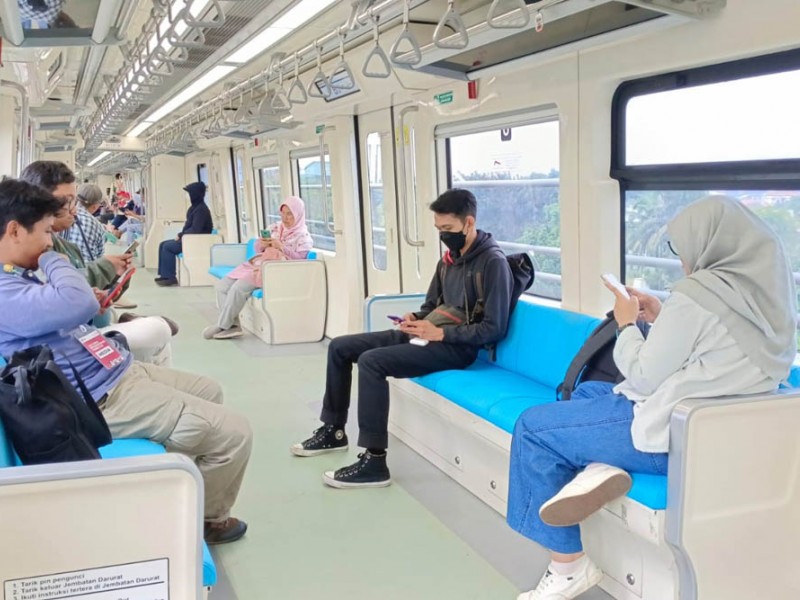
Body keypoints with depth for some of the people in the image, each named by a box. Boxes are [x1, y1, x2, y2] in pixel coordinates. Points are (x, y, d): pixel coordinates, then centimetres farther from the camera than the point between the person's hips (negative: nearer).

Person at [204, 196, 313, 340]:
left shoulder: (303, 236, 0)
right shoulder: (274, 228, 17)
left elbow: (300, 259, -12)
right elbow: (258, 248, 19)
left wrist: (281, 247, -17)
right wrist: (261, 244, -4)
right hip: (258, 264, 8)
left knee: (238, 287, -28)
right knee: (222, 286, -9)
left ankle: (222, 326, -14)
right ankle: (233, 325, -12)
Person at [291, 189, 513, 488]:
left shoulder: (493, 262, -14)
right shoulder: (449, 258, 12)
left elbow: (493, 329, -19)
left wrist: (440, 333, -22)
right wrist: (415, 319, 0)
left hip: (457, 346, -9)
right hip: (429, 335, 9)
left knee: (371, 361, -29)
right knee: (339, 347, 5)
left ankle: (374, 462, -26)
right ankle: (334, 430, 18)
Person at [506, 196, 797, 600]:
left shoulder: (696, 293, -21)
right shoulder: (767, 288, 4)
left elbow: (644, 379, -14)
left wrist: (627, 324, 1)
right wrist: (661, 319, 9)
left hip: (673, 433, -10)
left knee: (532, 427, 4)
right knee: (586, 391, 26)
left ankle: (567, 566, 9)